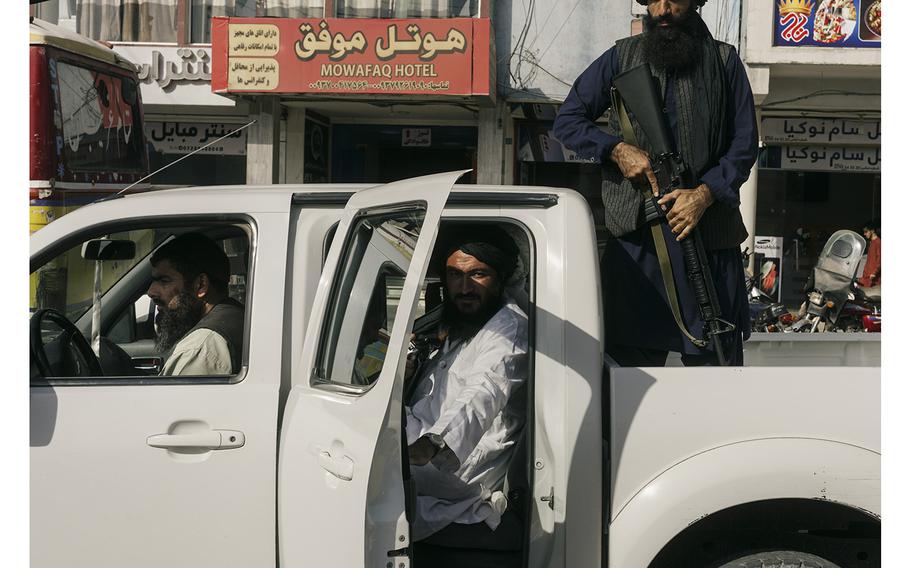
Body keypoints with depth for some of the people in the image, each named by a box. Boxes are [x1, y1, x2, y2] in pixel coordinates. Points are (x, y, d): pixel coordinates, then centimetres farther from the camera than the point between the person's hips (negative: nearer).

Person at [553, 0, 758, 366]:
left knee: (714, 357, 1)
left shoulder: (723, 61, 10)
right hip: (635, 233, 1)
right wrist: (617, 150, -7)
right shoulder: (622, 57, 11)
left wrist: (705, 193, -10)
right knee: (629, 357, 2)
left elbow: (745, 143, 6)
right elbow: (567, 120, 11)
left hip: (708, 231, 0)